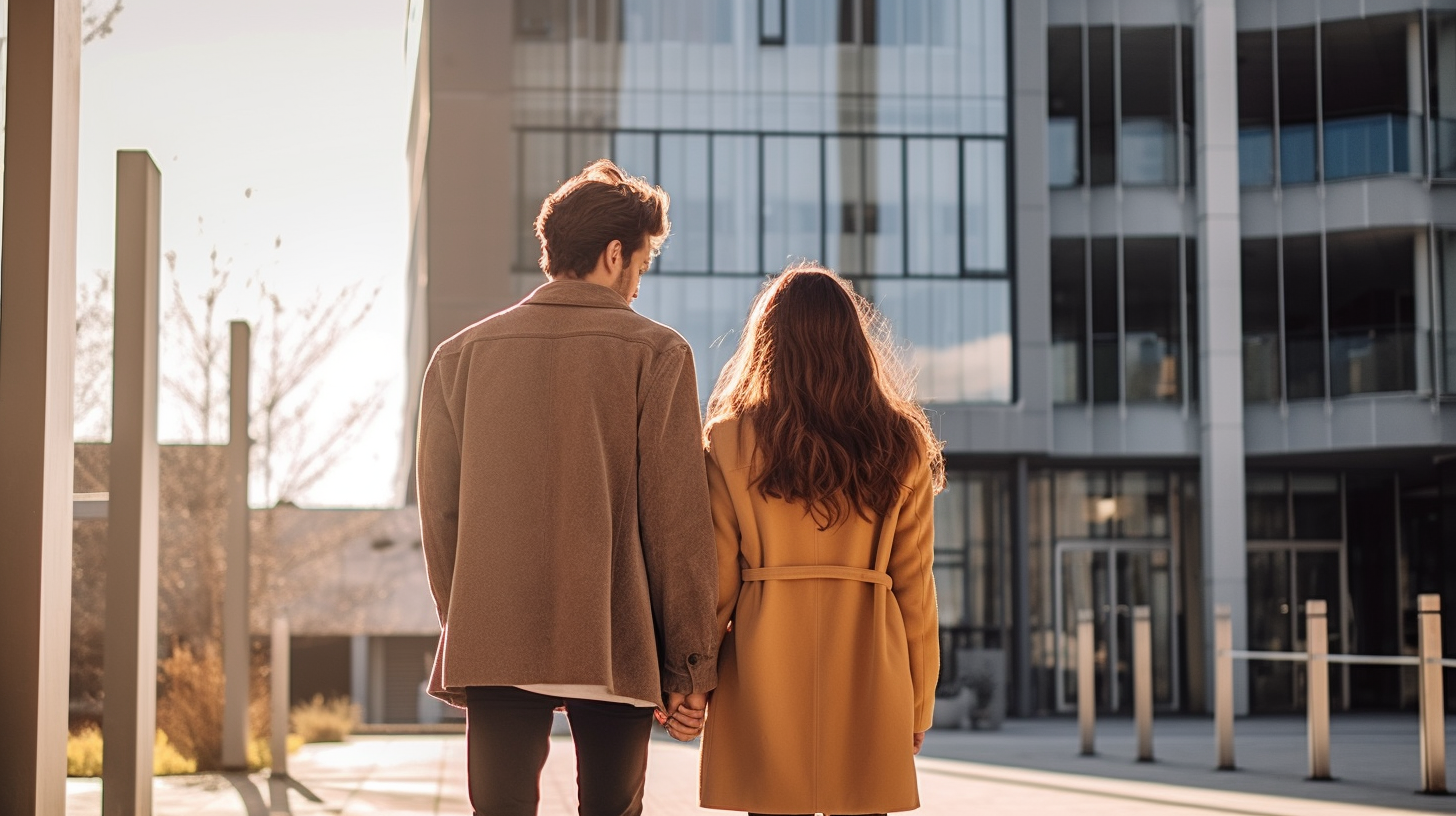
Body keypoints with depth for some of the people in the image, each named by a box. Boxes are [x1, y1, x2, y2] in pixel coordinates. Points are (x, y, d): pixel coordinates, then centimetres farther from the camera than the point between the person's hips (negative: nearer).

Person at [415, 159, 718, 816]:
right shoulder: (657, 354, -1)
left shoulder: (459, 355, 7)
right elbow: (678, 520, -4)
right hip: (617, 649, -2)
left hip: (492, 645, 2)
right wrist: (691, 665, 0)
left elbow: (438, 511, 8)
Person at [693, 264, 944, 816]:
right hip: (866, 668, 1)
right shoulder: (900, 446, 3)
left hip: (766, 665, -1)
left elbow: (714, 581, -3)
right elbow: (913, 587, 4)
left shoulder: (732, 442, -2)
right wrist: (918, 702, 11)